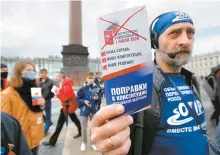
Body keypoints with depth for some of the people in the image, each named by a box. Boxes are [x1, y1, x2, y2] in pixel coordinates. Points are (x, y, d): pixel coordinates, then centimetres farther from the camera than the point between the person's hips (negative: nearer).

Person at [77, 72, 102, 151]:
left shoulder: (97, 88, -6)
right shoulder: (82, 89, -9)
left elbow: (100, 99, 1)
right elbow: (78, 99, -3)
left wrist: (97, 98, -19)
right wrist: (84, 101, -20)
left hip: (94, 110, 1)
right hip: (84, 110, -1)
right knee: (84, 128, 11)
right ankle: (84, 142, 32)